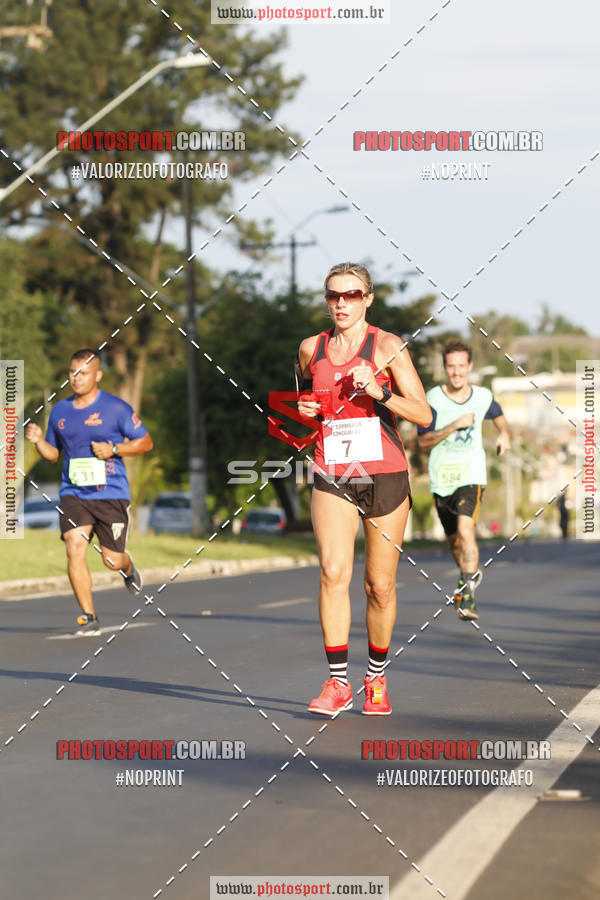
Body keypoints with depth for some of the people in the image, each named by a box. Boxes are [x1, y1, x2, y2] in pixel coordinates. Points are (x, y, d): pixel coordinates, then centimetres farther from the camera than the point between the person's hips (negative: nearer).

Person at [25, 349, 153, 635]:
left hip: (111, 494, -2)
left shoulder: (116, 408, -4)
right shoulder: (59, 411, 9)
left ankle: (127, 566, 42)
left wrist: (113, 450, -13)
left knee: (112, 561, 2)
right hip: (73, 493, 2)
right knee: (74, 550, -17)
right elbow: (52, 454, 19)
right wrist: (38, 441, -2)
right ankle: (89, 617, -9)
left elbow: (146, 442, 1)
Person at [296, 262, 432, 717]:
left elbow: (423, 414, -7)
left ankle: (377, 680, 23)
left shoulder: (387, 347, -3)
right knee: (333, 572, -16)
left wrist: (379, 391, -21)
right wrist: (302, 411, 3)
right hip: (332, 478, 2)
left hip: (385, 476, -2)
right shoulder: (310, 349, 7)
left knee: (380, 585, 4)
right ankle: (337, 683, -14)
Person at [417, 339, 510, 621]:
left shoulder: (482, 397, 3)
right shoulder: (433, 398, -6)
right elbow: (423, 441, -10)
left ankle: (467, 597, -21)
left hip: (471, 476, -1)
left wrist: (504, 434, 7)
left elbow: (497, 414, 26)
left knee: (465, 530, -22)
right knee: (454, 540, 14)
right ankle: (471, 573, 44)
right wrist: (456, 425, -19)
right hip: (441, 479, 1)